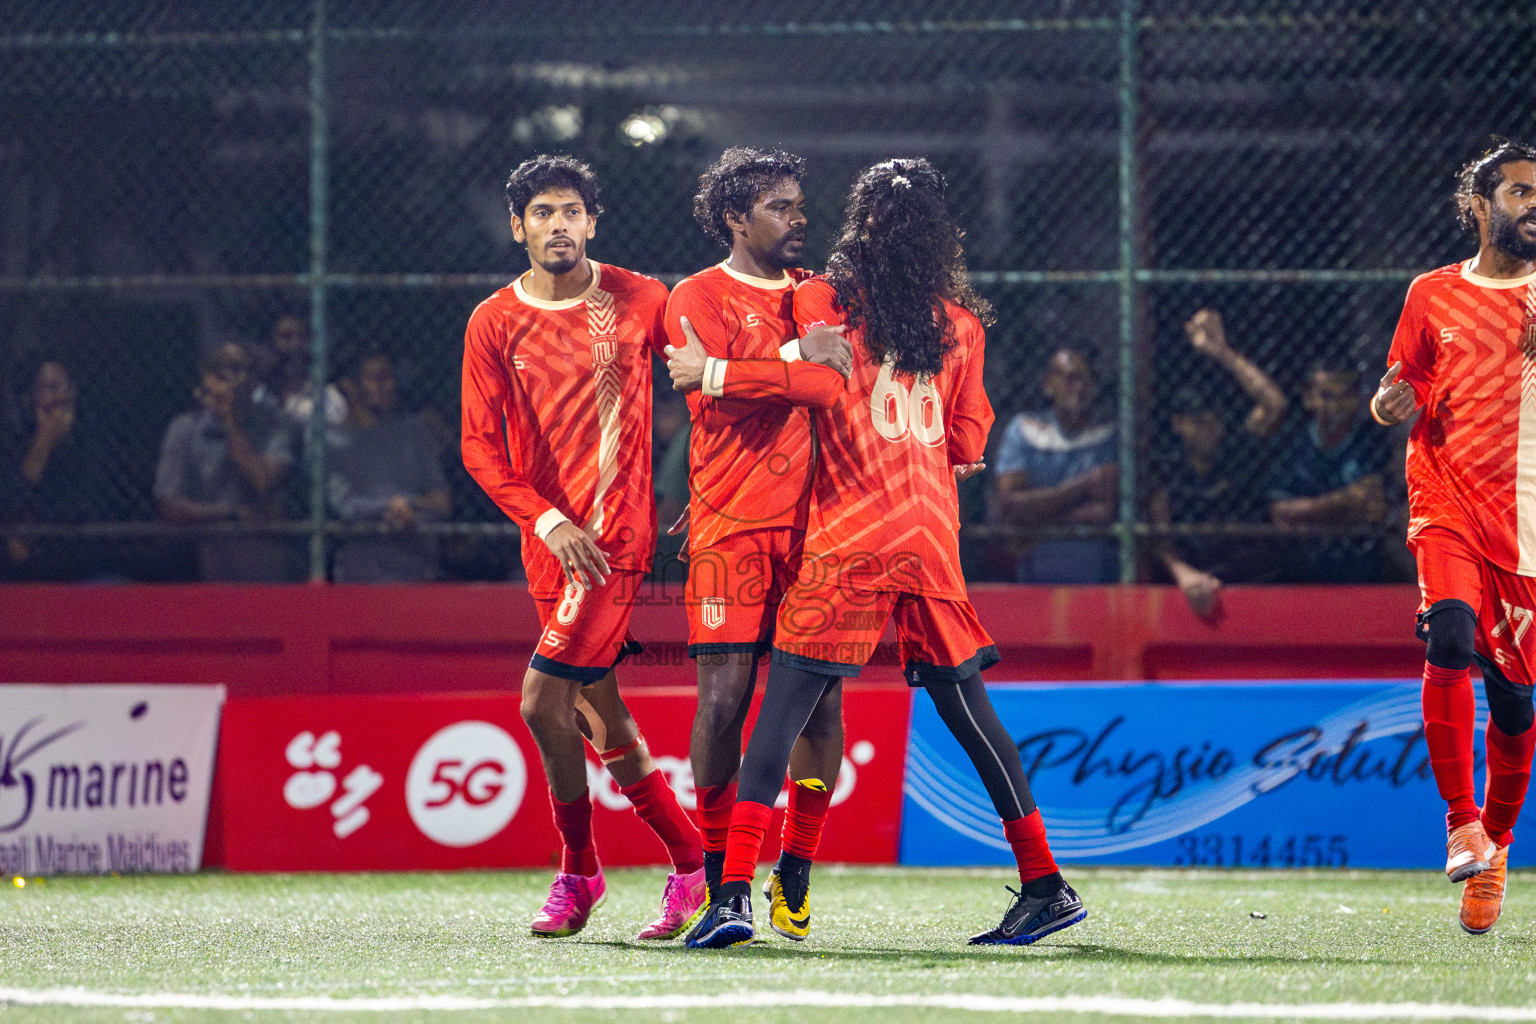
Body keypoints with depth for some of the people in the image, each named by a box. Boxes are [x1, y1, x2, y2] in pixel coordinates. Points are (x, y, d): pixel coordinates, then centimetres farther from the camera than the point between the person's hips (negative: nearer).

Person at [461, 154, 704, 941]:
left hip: (618, 533, -4)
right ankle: (692, 860, 20)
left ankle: (578, 870, 2)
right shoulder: (494, 323, 4)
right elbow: (481, 446, 0)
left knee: (544, 702, -13)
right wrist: (549, 522, -12)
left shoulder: (639, 301, 0)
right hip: (551, 543, 4)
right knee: (597, 713, 8)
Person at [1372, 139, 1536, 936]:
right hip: (1449, 501, -1)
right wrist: (1390, 402, -6)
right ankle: (1460, 822, -19)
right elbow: (1402, 395, 17)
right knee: (1451, 635, -28)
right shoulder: (1433, 296, 9)